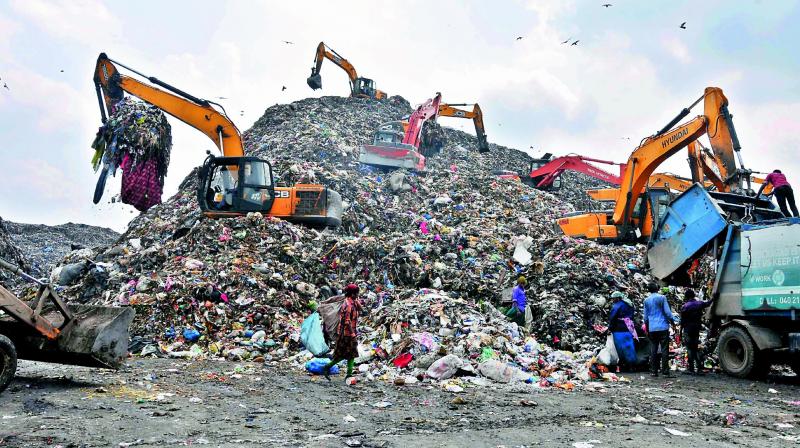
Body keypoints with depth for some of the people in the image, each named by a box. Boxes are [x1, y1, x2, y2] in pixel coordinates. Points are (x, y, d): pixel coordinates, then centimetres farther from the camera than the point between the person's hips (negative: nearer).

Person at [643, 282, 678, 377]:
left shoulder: (646, 300, 7)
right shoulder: (662, 298, -6)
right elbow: (667, 312, -7)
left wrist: (647, 329, 20)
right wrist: (672, 321, 8)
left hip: (652, 329, 4)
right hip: (663, 327, -4)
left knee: (653, 350, 7)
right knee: (664, 349, -1)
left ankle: (653, 371, 8)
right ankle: (665, 371, -2)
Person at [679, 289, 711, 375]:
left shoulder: (684, 307, -12)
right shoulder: (699, 303, 1)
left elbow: (682, 320, -9)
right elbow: (708, 303, 22)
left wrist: (680, 331, -1)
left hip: (688, 329, -5)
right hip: (697, 329, 5)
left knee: (689, 349, 0)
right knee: (696, 348, 14)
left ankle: (691, 369, 0)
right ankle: (699, 368, 10)